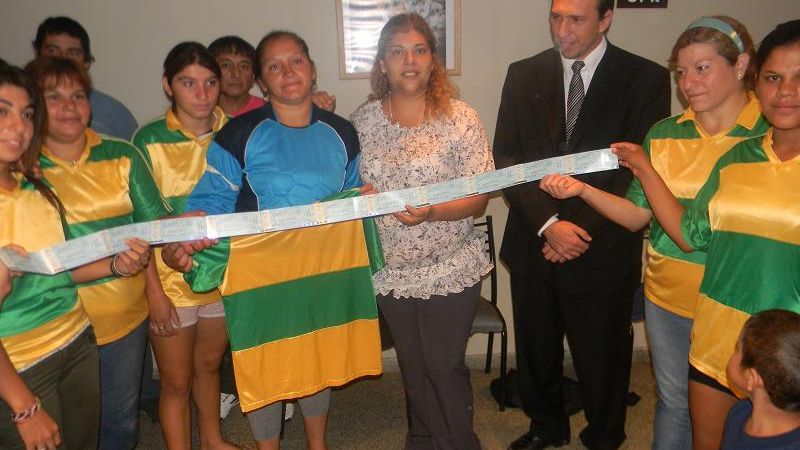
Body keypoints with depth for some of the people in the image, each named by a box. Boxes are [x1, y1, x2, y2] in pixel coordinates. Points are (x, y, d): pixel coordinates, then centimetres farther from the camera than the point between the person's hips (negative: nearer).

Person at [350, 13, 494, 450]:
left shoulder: (460, 118, -10)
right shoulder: (362, 120, -1)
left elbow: (478, 197, -11)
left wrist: (431, 213, -27)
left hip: (449, 270, -3)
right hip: (390, 269, 4)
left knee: (445, 365, 8)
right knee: (412, 363, 21)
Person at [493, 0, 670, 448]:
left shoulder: (646, 79, -4)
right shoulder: (524, 75, 3)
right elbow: (506, 158, -2)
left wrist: (581, 229, -14)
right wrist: (548, 223, -14)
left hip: (603, 253, -2)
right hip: (533, 244, 3)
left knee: (603, 358, 12)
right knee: (536, 349, 18)